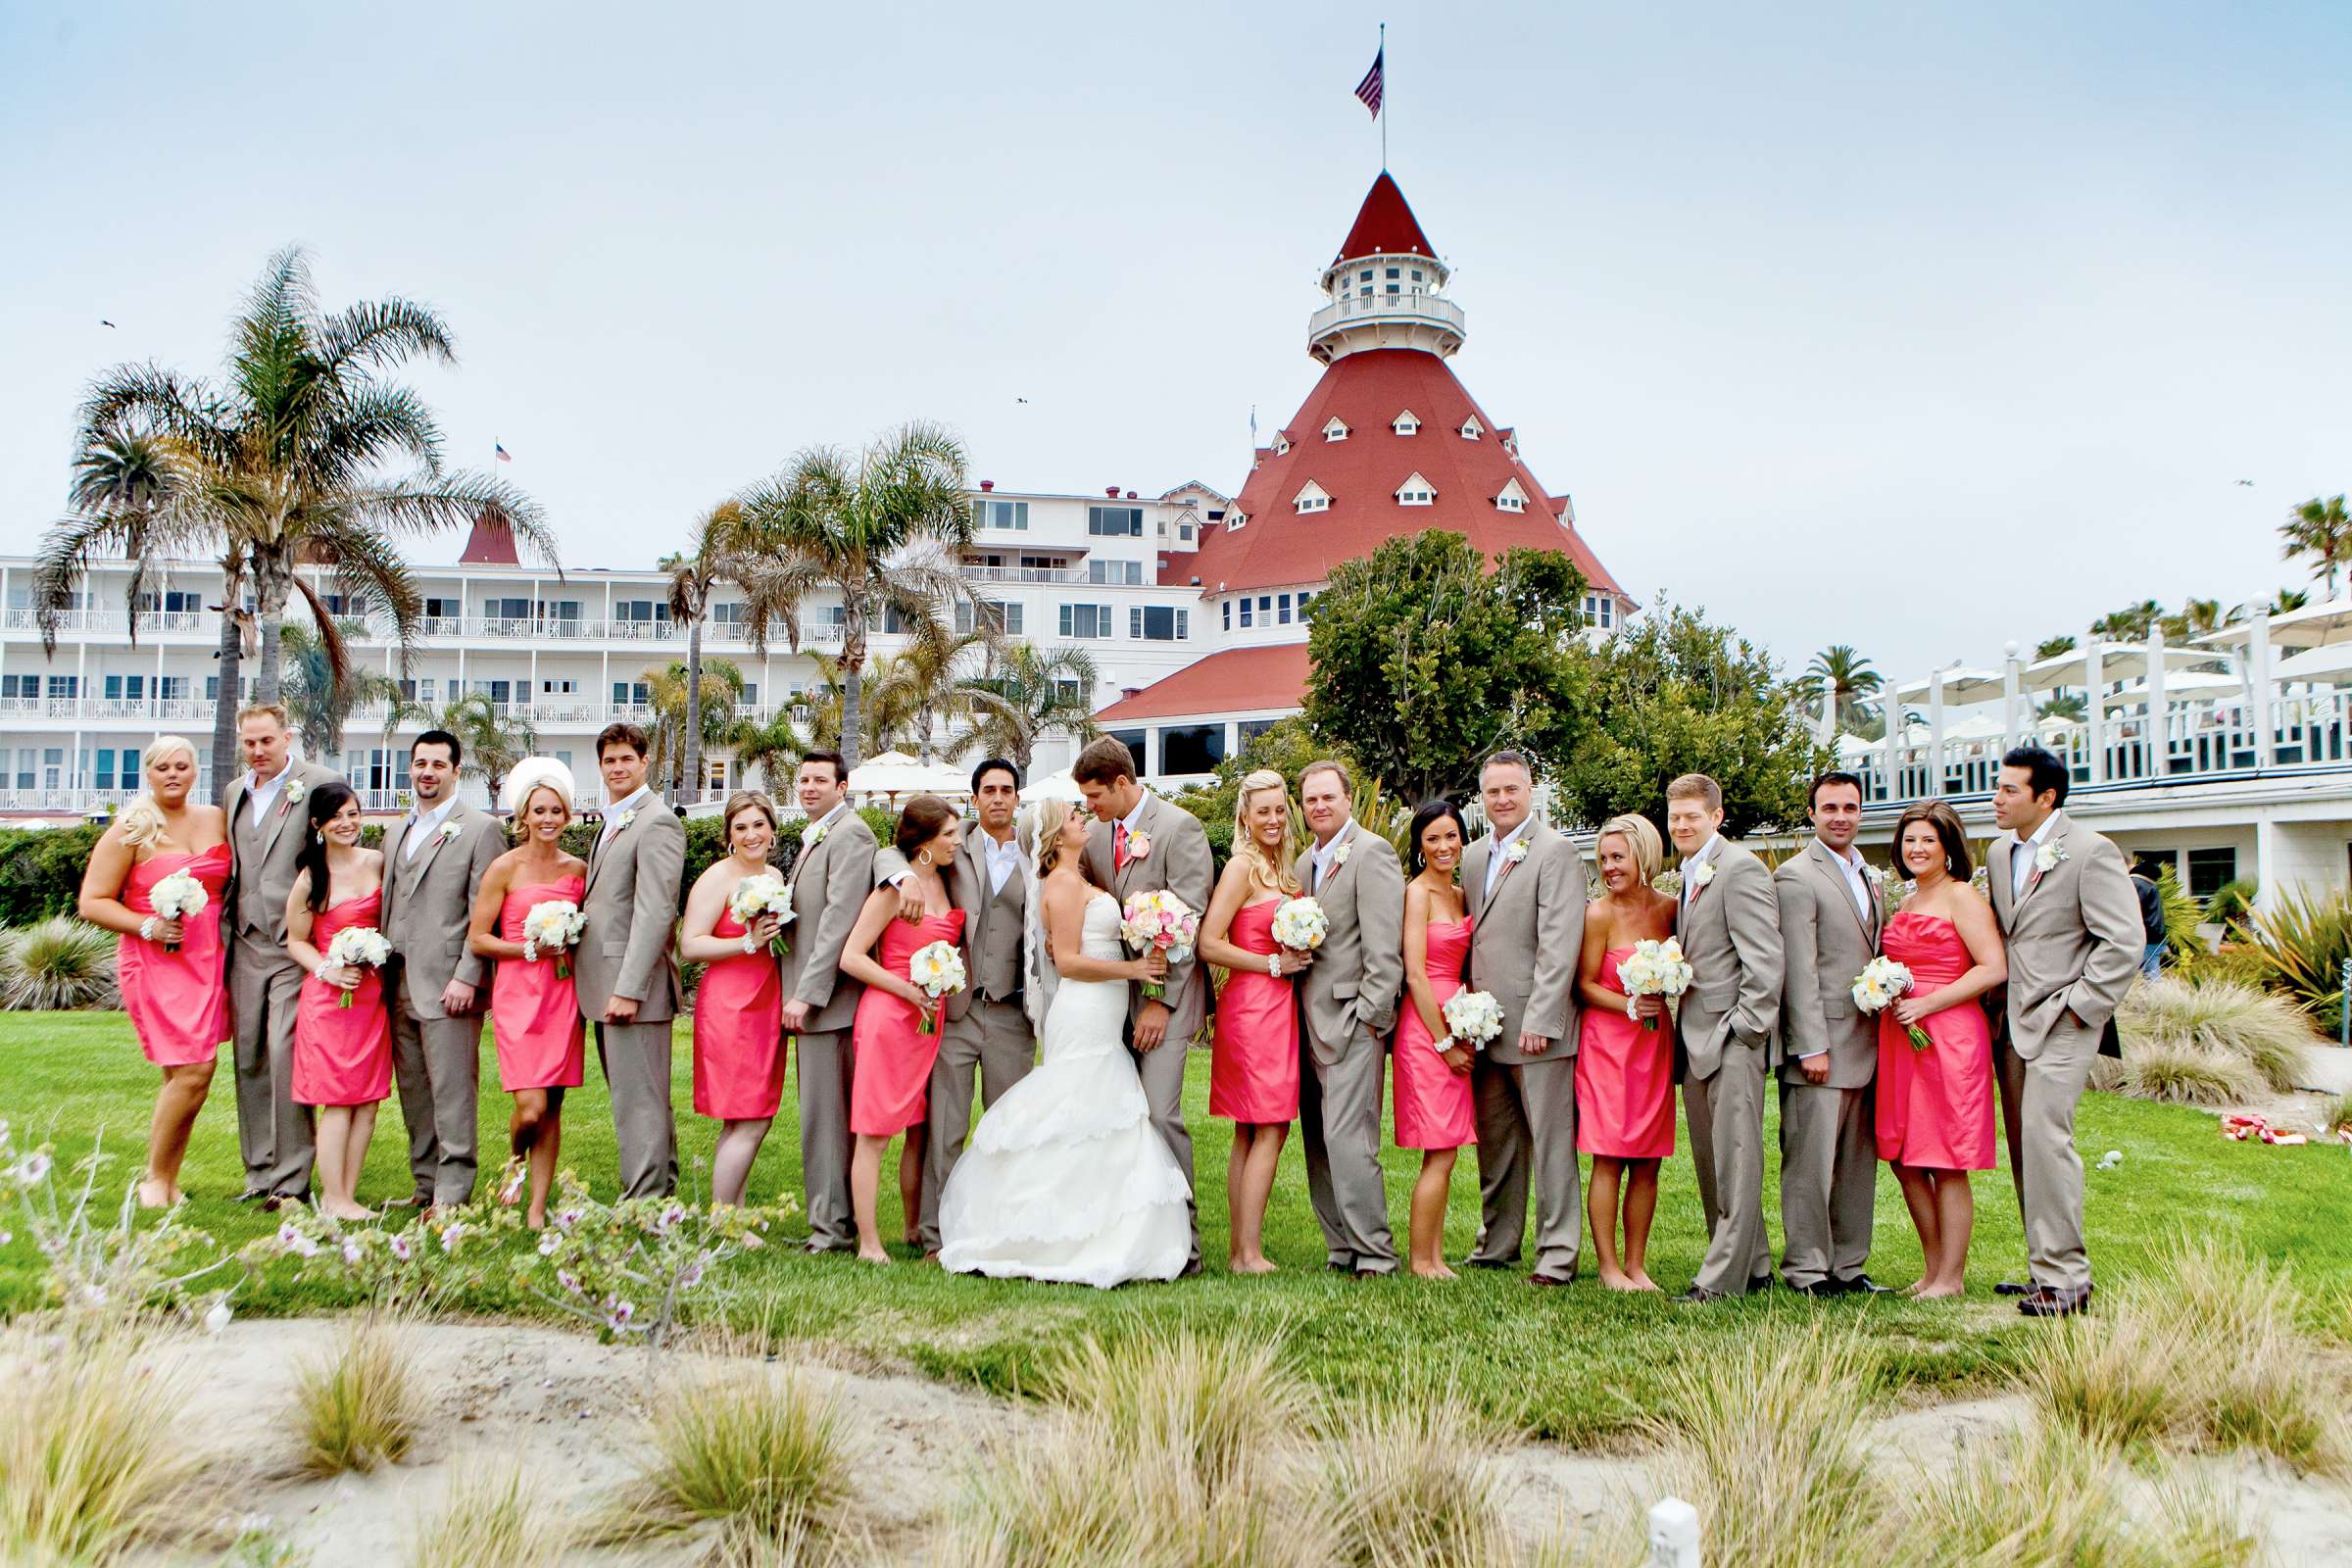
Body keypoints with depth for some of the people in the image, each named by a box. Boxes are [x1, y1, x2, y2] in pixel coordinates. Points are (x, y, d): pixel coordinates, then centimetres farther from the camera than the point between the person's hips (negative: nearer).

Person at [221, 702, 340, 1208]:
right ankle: (259, 1173, 19)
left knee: (286, 1057, -11)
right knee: (249, 1061, 10)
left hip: (294, 946, -7)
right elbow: (230, 870, 23)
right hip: (244, 945, 7)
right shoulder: (235, 793, 16)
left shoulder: (321, 785, -5)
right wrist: (223, 934, 14)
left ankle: (291, 1181, -5)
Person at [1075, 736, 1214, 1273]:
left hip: (1163, 995, -6)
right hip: (1112, 996, 6)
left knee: (1160, 1115, -11)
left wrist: (1161, 1000, -14)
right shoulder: (1094, 835, 14)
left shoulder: (1180, 827, -7)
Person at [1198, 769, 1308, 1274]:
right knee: (1270, 1130, -7)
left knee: (1249, 1133, 9)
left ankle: (1238, 1249, 13)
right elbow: (1209, 943, -17)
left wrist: (1296, 956, 6)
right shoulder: (1242, 866, -11)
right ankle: (1249, 1253, -3)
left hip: (1277, 1006, 9)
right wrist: (1275, 964, -12)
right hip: (1255, 1006, -9)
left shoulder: (1279, 869, 16)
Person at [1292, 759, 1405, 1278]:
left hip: (1352, 1020, -8)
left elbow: (1384, 947, -13)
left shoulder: (1371, 852, -8)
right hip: (1310, 1022, 8)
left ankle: (1374, 1254, -2)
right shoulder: (1303, 863, 18)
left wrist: (1369, 1017, -16)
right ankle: (1342, 1250, 17)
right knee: (1318, 1143, 9)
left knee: (1347, 1140, -11)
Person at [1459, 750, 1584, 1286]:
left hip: (1538, 1026, -7)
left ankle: (1558, 1254, 8)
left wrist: (1539, 1020, -18)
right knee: (1494, 1142, 15)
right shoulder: (1473, 857, 15)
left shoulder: (1554, 852, -7)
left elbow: (1559, 944, -14)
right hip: (1486, 1026, 7)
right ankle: (1497, 1243, 27)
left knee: (1551, 1143, 0)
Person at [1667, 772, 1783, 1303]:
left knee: (1735, 1160, -4)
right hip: (1697, 1041, 10)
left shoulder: (1741, 869, -11)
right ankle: (1753, 1267, 24)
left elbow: (1765, 960, -16)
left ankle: (1723, 1278, 0)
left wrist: (1744, 1029, -17)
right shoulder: (1692, 876, 18)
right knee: (1710, 1162, 13)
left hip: (1733, 1039, -10)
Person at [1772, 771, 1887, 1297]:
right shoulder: (1796, 876, -8)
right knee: (1810, 1162, -2)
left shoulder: (1871, 877, 18)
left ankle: (1848, 1265, 21)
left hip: (1866, 1044, 8)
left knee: (1859, 1162, 12)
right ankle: (1806, 1269, 7)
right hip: (1822, 1042, -8)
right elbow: (1798, 970, -13)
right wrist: (1811, 1047, -16)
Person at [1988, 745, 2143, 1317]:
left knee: (2045, 1136, -13)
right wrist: (1997, 1006, 13)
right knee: (2026, 1146, 9)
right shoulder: (2001, 851, 13)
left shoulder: (2091, 853, -10)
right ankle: (2045, 1266, 19)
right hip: (2013, 1024, 7)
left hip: (2062, 1024, -7)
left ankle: (2066, 1279, -5)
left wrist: (2078, 1006, -14)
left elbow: (2126, 942, -13)